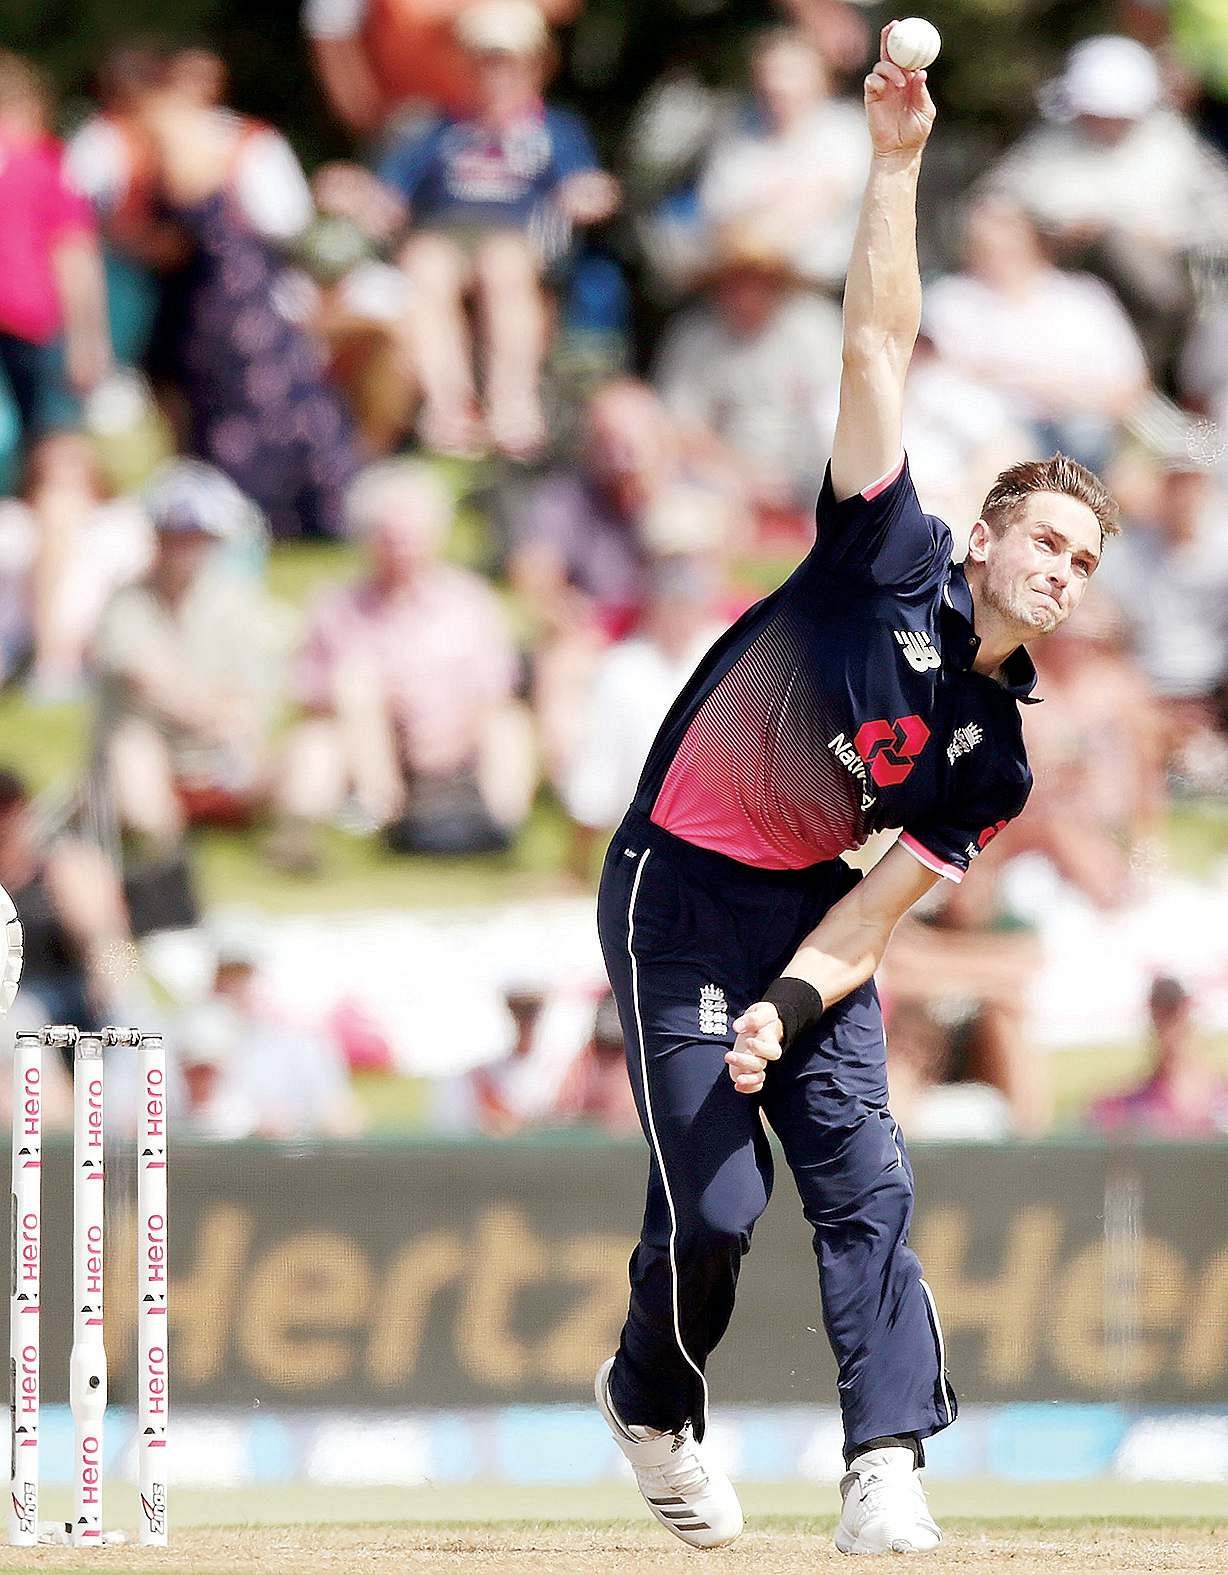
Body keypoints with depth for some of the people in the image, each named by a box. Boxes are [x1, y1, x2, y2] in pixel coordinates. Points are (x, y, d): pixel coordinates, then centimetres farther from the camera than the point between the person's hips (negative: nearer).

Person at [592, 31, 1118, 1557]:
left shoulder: (990, 760, 1)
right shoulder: (896, 563, -10)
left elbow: (876, 909, -2)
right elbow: (877, 344, -14)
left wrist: (789, 1008, -20)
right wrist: (895, 163, -21)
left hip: (805, 920, 5)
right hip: (680, 892, -5)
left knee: (865, 1186, -10)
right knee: (716, 1202, -9)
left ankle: (887, 1475, -16)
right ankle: (653, 1401, 20)